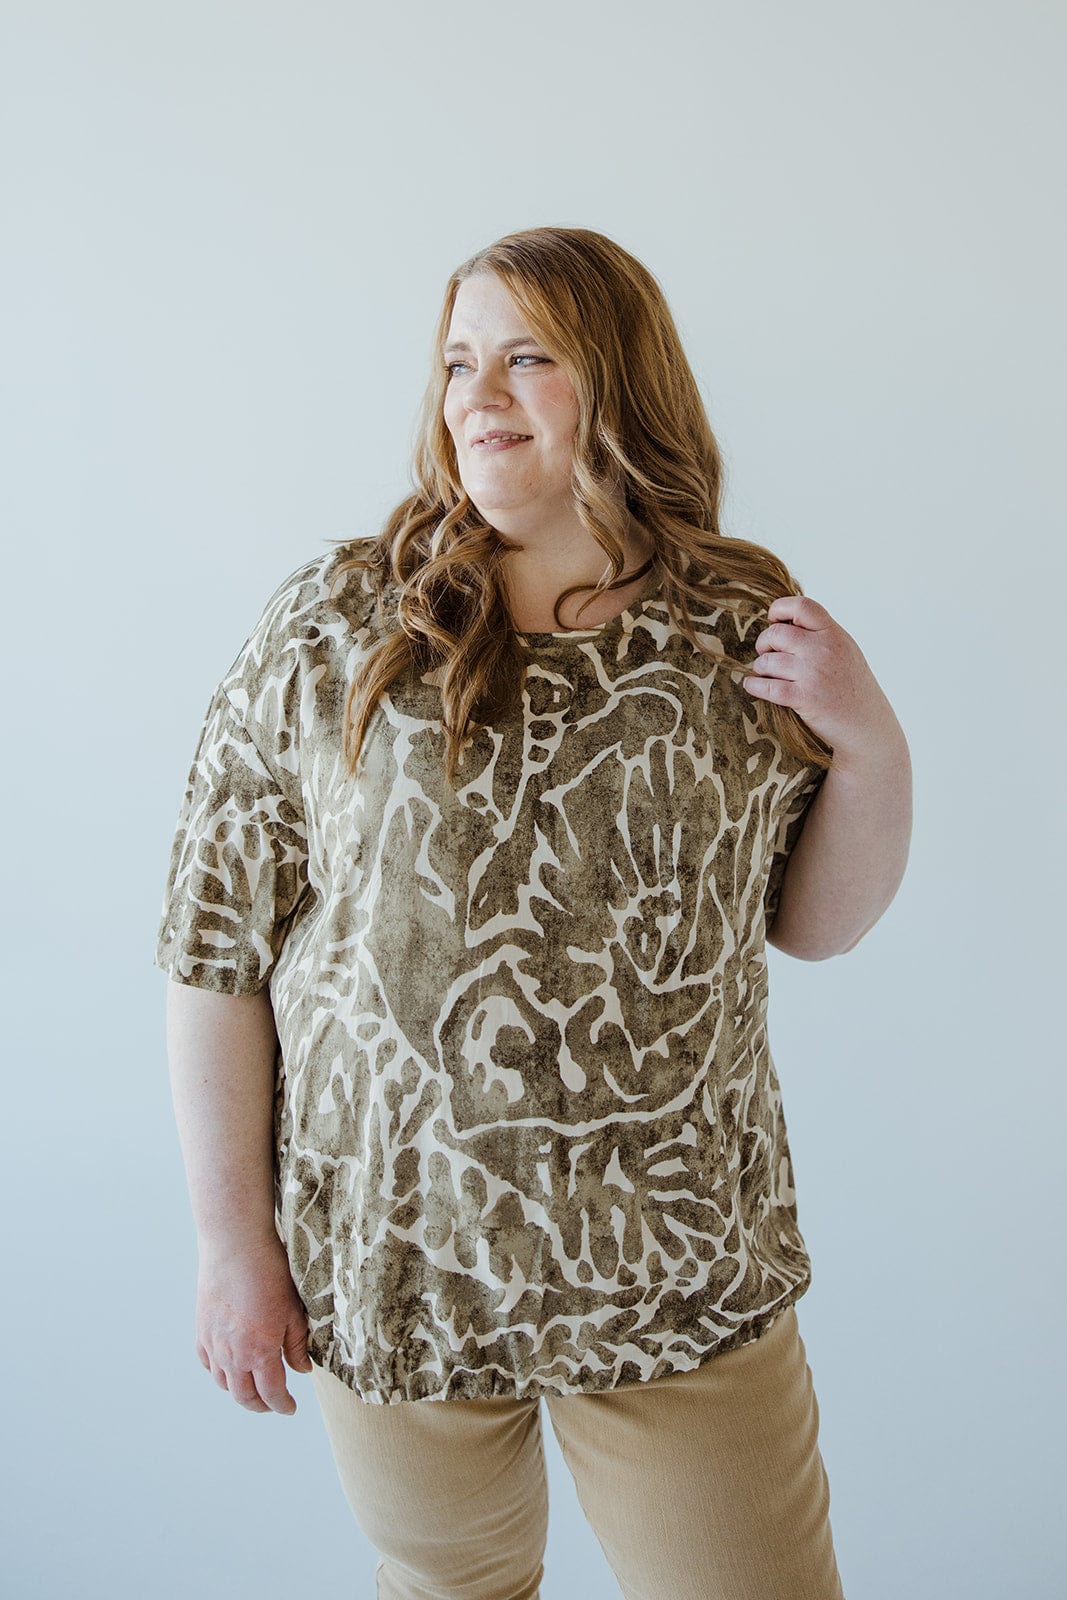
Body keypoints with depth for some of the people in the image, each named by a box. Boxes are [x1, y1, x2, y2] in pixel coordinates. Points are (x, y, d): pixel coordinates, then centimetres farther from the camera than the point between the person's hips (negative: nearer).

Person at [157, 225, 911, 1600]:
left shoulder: (746, 627, -1)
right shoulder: (334, 631, -8)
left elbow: (814, 923, 8)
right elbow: (216, 944, -6)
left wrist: (872, 748, -9)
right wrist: (234, 1244, -5)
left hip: (684, 1274, 1)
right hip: (395, 1269, 0)